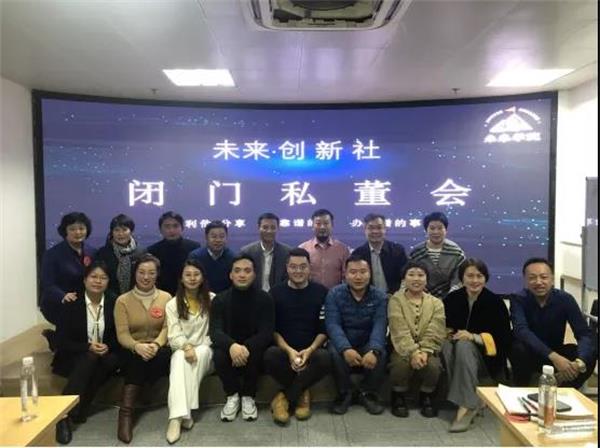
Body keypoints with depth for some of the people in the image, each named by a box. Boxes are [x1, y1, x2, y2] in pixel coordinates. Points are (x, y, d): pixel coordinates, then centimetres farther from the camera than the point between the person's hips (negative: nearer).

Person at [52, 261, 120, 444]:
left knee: (114, 360, -30)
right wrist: (88, 347, -23)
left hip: (105, 355, 2)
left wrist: (107, 347, -18)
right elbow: (61, 341, -9)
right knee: (90, 358, -34)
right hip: (75, 356, -2)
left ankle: (81, 407, -21)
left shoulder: (114, 301, -2)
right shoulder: (72, 302, -7)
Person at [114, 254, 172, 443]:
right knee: (138, 357, -35)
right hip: (132, 351, -1)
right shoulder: (123, 300, 3)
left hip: (159, 351, 1)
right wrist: (137, 346, -29)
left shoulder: (166, 297, 6)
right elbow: (122, 334, -7)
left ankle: (127, 409, -20)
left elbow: (167, 328, -4)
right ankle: (126, 413, -33)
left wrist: (156, 344, -26)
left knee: (142, 360, -33)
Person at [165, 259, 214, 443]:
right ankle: (177, 416, -49)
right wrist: (187, 347, -26)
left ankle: (184, 411, -34)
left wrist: (199, 347, -15)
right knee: (180, 358, -35)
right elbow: (174, 335, -5)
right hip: (182, 350, 0)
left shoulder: (212, 300, 4)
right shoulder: (173, 304, 6)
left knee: (201, 353, -35)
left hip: (205, 351, 0)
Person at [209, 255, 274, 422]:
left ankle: (248, 397, -7)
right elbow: (215, 331, -17)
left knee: (253, 355, -33)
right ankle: (232, 396, -6)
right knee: (219, 355, -30)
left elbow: (267, 332, -15)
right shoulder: (220, 300, -5)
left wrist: (246, 347, -35)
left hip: (253, 348, -1)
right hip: (230, 347, 1)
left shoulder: (264, 299, -8)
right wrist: (232, 345, -40)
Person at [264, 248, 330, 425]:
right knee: (270, 356, -33)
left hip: (311, 350, 0)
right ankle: (300, 394, -7)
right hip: (284, 349, 0)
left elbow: (324, 329, 1)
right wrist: (289, 350, -16)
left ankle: (285, 397, -13)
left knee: (324, 359, -33)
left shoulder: (321, 292, 2)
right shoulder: (276, 292, 4)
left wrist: (310, 350, -16)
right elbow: (273, 329, 1)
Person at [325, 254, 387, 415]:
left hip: (368, 345, 1)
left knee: (381, 353, -30)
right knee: (334, 352, -33)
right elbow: (333, 325, -18)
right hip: (343, 344, 0)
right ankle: (345, 393, -7)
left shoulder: (379, 297, -4)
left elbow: (379, 326, -18)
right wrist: (345, 349, -38)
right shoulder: (334, 294, -7)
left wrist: (374, 350, -39)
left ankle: (367, 393, -4)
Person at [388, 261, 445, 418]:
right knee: (401, 363, -32)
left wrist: (424, 352, -24)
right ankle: (398, 397, -3)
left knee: (433, 365, -29)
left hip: (427, 349, 2)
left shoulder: (436, 303, 5)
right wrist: (413, 352, -27)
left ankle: (426, 397, 3)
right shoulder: (396, 300, -2)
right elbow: (400, 331, -15)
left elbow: (434, 333, -8)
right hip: (403, 349, -2)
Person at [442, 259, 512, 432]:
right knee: (447, 346, -31)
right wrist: (449, 333, -14)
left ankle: (466, 405, -34)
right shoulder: (451, 299, -2)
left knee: (464, 346, -34)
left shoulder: (495, 302, -8)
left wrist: (474, 337, -21)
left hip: (486, 357, -2)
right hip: (459, 349, 3)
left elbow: (504, 338, -10)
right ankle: (471, 401, -28)